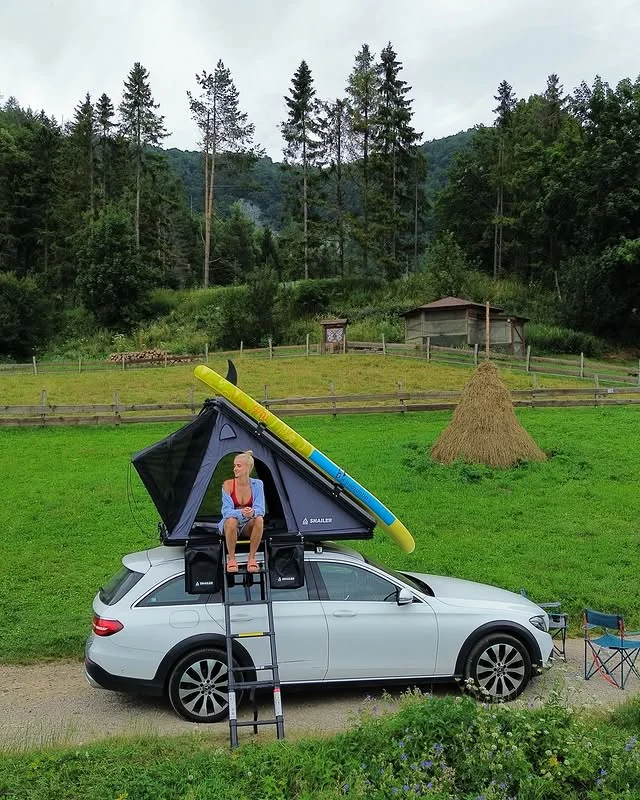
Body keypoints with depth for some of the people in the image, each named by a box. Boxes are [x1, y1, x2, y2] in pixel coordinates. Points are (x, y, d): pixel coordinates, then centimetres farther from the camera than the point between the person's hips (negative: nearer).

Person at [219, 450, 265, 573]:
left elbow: (260, 509, -14)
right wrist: (241, 513, -40)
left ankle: (252, 558, -19)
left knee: (259, 520, -32)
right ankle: (231, 559, -19)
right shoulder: (228, 484, -13)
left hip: (248, 526, 1)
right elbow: (227, 511, -19)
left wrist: (252, 512, -39)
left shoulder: (257, 484, -8)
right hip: (230, 524, -1)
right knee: (232, 521, -37)